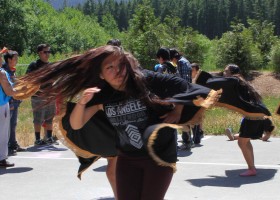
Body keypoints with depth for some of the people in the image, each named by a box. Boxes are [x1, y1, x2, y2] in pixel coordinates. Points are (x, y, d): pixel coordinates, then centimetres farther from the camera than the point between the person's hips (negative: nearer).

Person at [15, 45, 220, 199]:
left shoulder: (146, 80, -18)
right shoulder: (102, 95, -5)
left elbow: (181, 86, -10)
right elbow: (75, 125, -7)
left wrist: (177, 112, -10)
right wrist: (82, 102, -23)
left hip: (160, 155, -4)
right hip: (127, 158, 4)